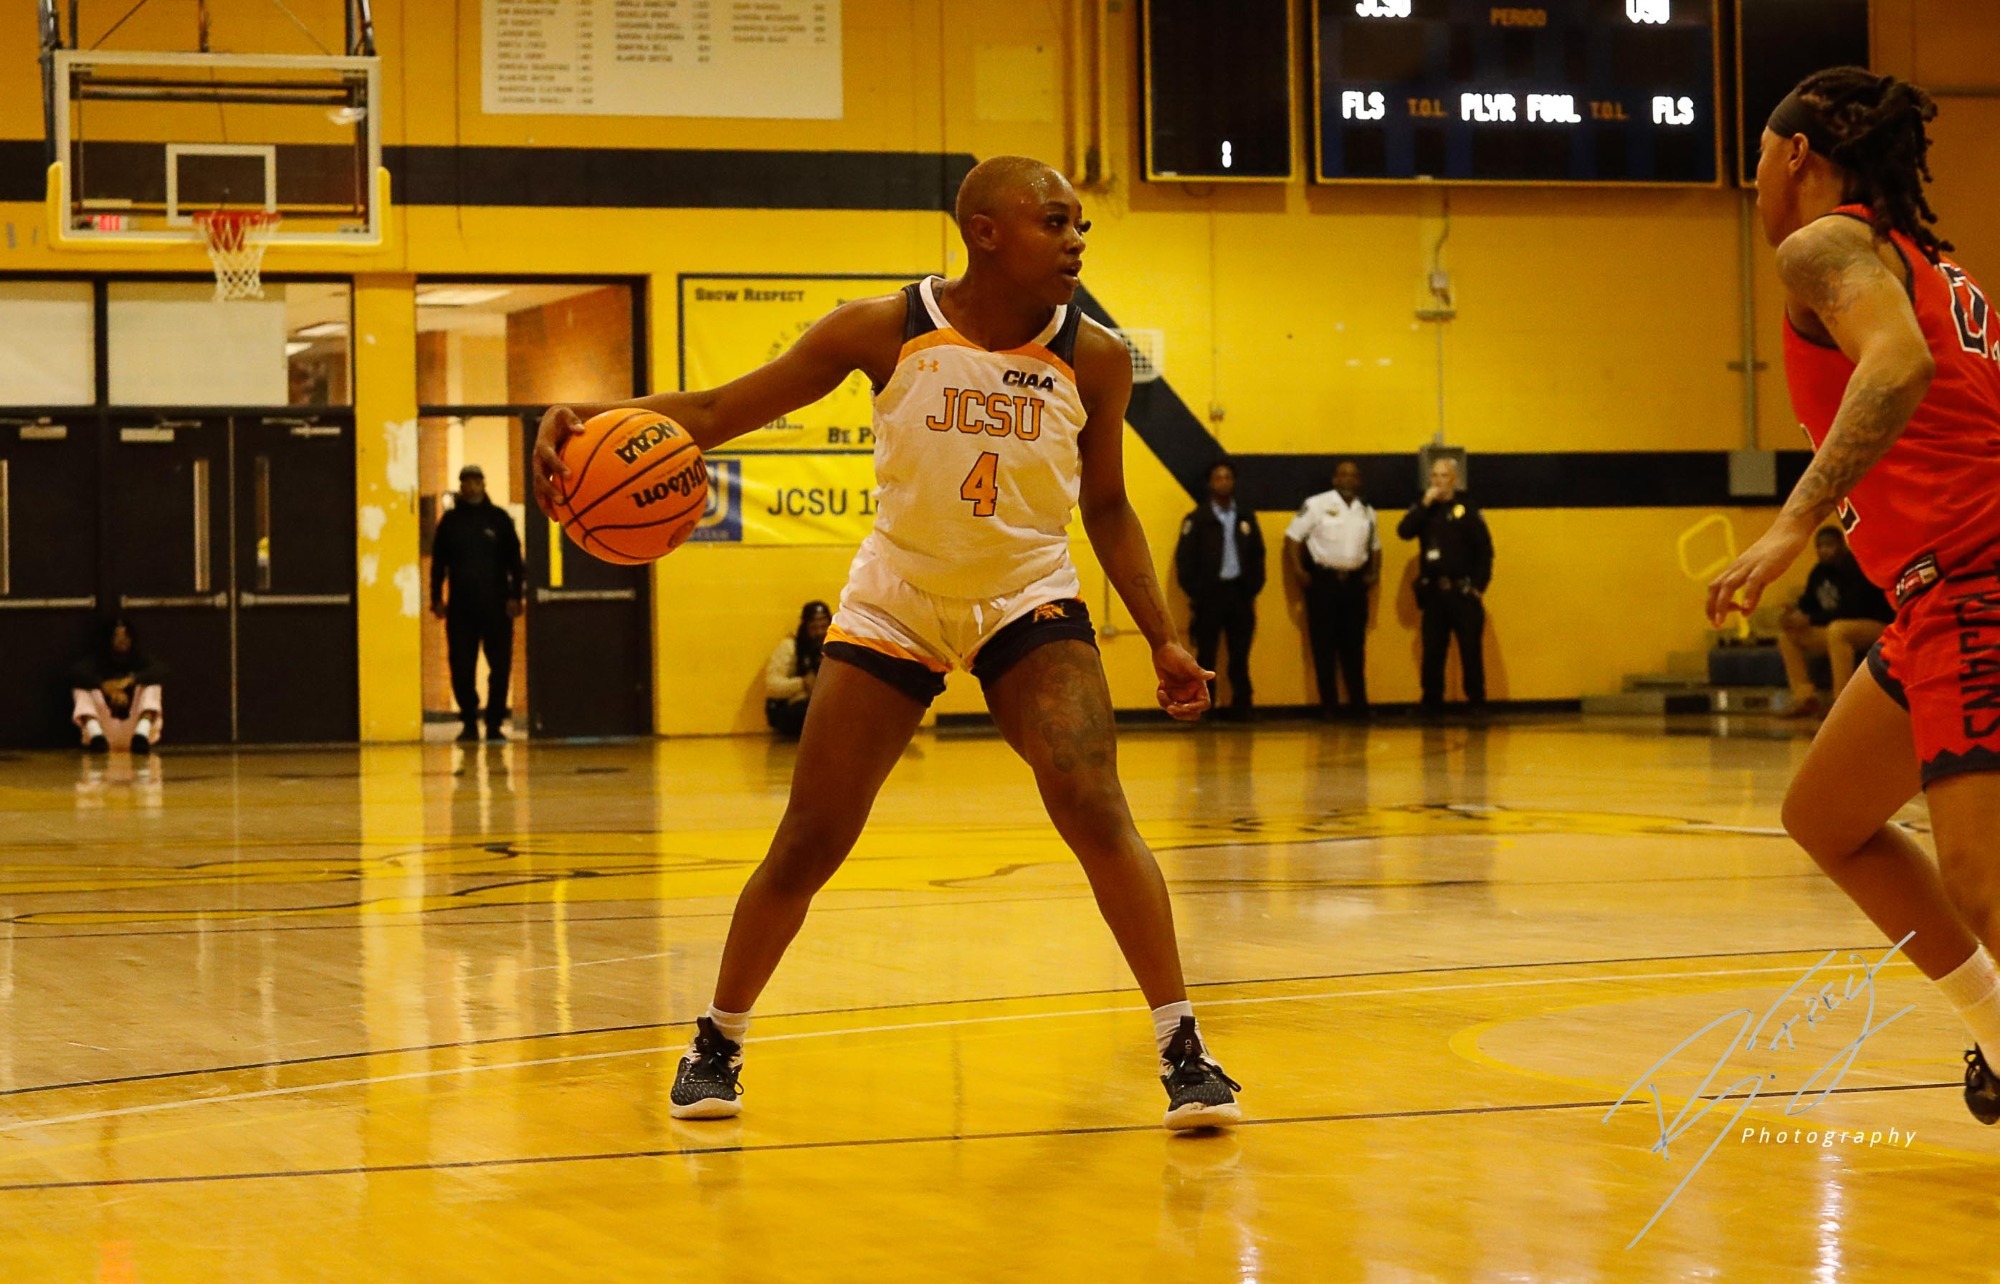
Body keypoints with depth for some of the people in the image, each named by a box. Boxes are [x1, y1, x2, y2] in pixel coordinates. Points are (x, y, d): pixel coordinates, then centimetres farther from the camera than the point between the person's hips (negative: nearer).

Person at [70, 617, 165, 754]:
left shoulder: (139, 659, 8)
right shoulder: (96, 660, 6)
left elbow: (161, 670, -15)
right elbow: (75, 672, -16)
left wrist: (131, 680, -31)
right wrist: (106, 686, -31)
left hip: (132, 727, 0)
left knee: (151, 686, -15)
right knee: (82, 689, -16)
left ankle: (142, 733, -46)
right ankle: (95, 734, -48)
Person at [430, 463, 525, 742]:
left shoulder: (498, 518, 6)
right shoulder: (450, 521, 9)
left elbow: (514, 560, 6)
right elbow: (438, 562, 12)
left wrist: (515, 596, -3)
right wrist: (437, 597, 3)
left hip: (496, 604, -1)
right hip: (460, 605, 1)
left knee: (500, 666, -3)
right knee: (461, 667, 0)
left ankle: (494, 721, 4)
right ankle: (469, 721, 9)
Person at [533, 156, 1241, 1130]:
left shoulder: (1092, 359, -8)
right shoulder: (885, 332, -14)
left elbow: (1106, 508, 7)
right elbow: (719, 409, -12)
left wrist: (1163, 640, 2)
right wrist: (598, 420, -29)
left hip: (1027, 601, 0)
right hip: (893, 604, 0)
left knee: (1095, 812, -20)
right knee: (808, 843, 3)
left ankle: (1181, 1047, -11)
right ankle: (717, 1043, 23)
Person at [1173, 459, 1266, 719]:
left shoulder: (1246, 518, 12)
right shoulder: (1197, 519, 1)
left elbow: (1257, 556, 12)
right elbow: (1184, 558, -2)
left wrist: (1253, 589, 3)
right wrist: (1193, 593, -8)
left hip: (1240, 593, 3)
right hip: (1210, 593, -3)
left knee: (1240, 655, 5)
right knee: (1206, 656, -1)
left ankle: (1241, 706, 9)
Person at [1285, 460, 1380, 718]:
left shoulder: (1367, 512, 13)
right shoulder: (1316, 505, -3)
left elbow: (1375, 545, 23)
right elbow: (1293, 536, -2)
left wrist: (1374, 572, 7)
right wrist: (1298, 571, -10)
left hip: (1354, 583, 4)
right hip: (1323, 581, -4)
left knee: (1354, 647, 6)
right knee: (1324, 646, -1)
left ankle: (1358, 704, 12)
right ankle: (1329, 705, 4)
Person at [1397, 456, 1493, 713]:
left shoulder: (1468, 509, 0)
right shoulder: (1424, 508, 11)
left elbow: (1485, 549, -1)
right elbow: (1404, 531, -6)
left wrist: (1480, 586, -7)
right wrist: (1426, 503, -11)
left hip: (1463, 592, -3)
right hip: (1433, 592, 3)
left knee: (1471, 650, -2)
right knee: (1432, 651, 5)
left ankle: (1476, 701, 4)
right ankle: (1431, 702, 11)